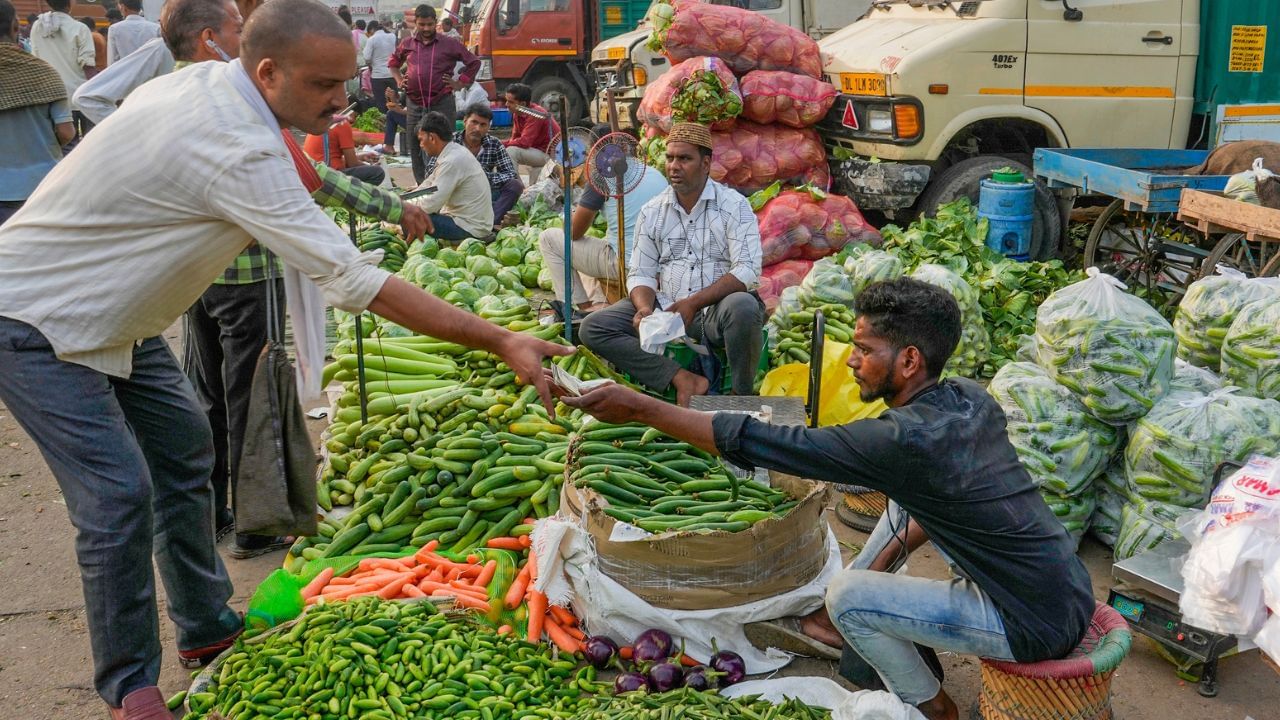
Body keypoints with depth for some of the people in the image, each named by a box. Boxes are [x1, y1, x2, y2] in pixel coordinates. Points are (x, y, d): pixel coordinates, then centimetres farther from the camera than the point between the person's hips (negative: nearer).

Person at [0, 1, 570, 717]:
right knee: (119, 493, -14)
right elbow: (358, 281, -35)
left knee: (184, 447, 13)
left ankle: (206, 626, 27)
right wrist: (502, 341, -34)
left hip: (109, 316, 10)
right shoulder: (240, 150, -33)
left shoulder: (204, 80, -4)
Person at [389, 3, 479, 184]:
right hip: (415, 105, 4)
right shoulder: (408, 45, 10)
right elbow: (393, 62, 29)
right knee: (415, 147, 8)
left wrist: (460, 83, 2)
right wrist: (398, 79, 14)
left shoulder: (449, 44, 1)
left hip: (442, 103, -4)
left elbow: (474, 63, 6)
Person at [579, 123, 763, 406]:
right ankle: (683, 379, -25)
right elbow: (641, 274, 9)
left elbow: (747, 271, -13)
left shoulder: (734, 206, -3)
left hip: (717, 309, -4)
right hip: (665, 308, 4)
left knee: (742, 307, -39)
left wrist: (692, 303, -23)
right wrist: (645, 308, -14)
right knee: (593, 327, -15)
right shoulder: (651, 212, 10)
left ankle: (742, 396, -16)